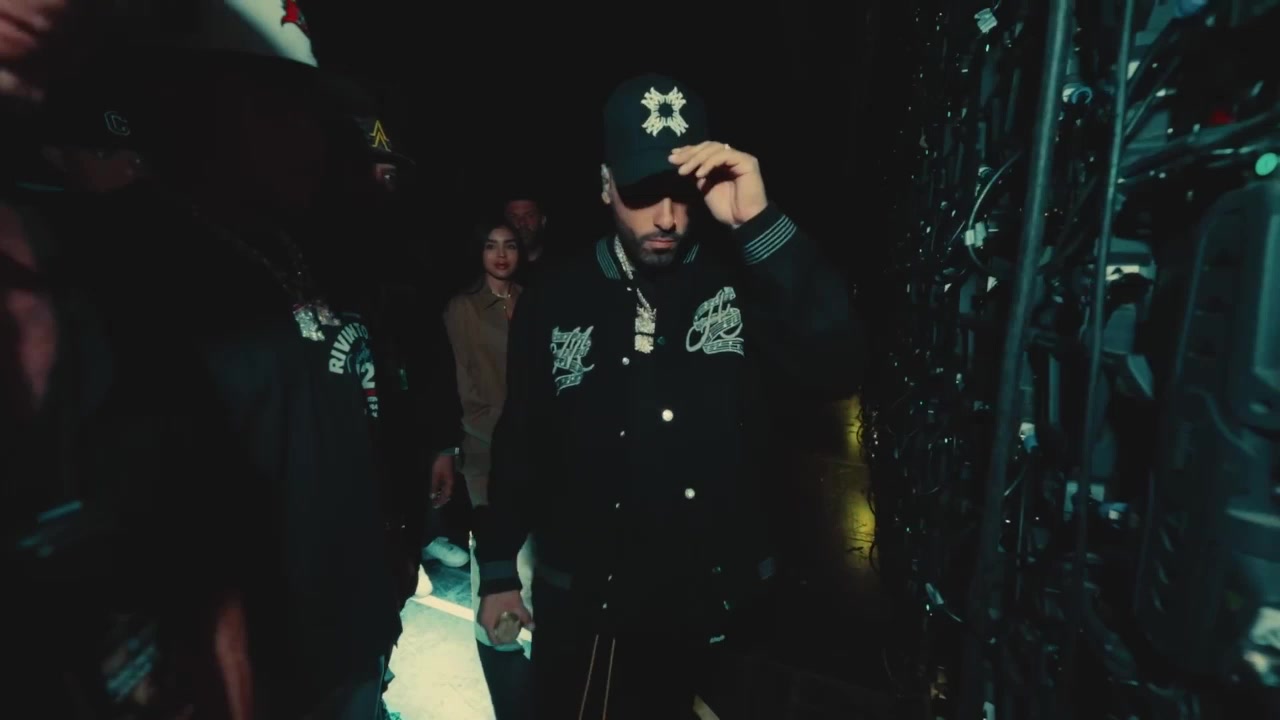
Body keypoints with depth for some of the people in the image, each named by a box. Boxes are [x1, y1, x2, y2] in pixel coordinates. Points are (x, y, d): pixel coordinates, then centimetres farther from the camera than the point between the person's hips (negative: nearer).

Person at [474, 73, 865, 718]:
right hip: (586, 610, 1)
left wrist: (759, 224, -32)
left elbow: (838, 369, -25)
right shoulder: (554, 302, -5)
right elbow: (519, 443, 3)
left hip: (714, 608, 0)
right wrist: (498, 570, 7)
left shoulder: (744, 286, -9)